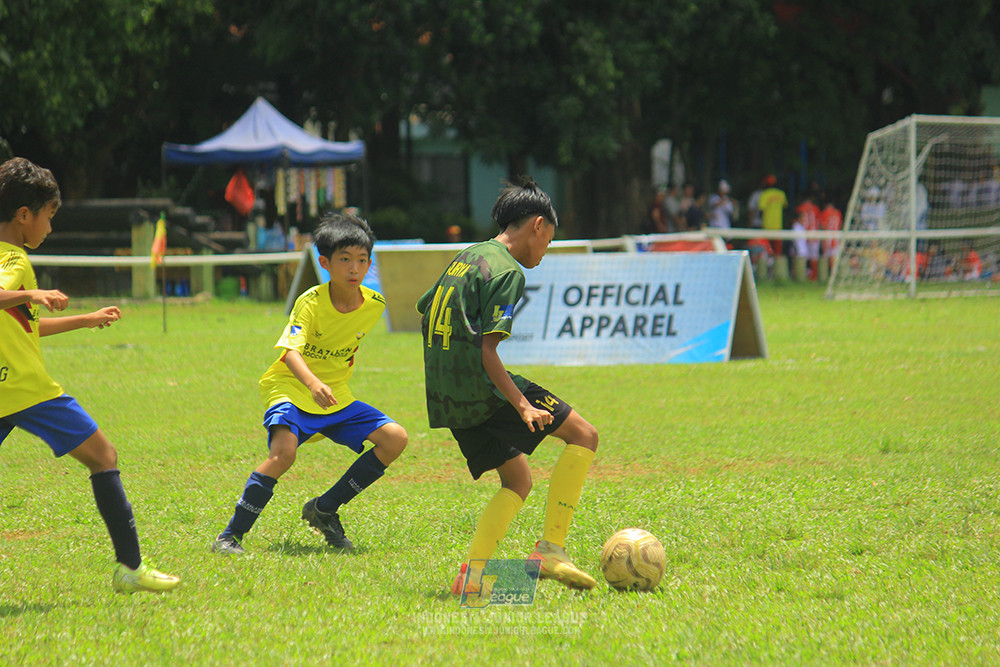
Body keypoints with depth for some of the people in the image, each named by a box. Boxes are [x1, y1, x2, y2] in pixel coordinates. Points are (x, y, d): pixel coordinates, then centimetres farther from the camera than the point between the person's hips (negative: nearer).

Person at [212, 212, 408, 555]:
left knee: (395, 438, -7)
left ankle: (324, 510, 4)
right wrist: (313, 384, -51)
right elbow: (291, 351, -33)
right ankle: (230, 537, -23)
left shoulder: (374, 305, -3)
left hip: (335, 397, 6)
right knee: (284, 451, -33)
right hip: (290, 389, -6)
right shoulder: (311, 302, -20)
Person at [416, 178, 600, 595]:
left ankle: (472, 574, 2)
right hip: (480, 387, -9)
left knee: (518, 481, 18)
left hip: (444, 397, 9)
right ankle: (550, 550, -9)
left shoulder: (466, 258, 16)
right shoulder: (507, 271, -11)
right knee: (584, 435, -2)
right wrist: (522, 406, -23)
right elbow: (487, 350, -19)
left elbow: (423, 312, 24)